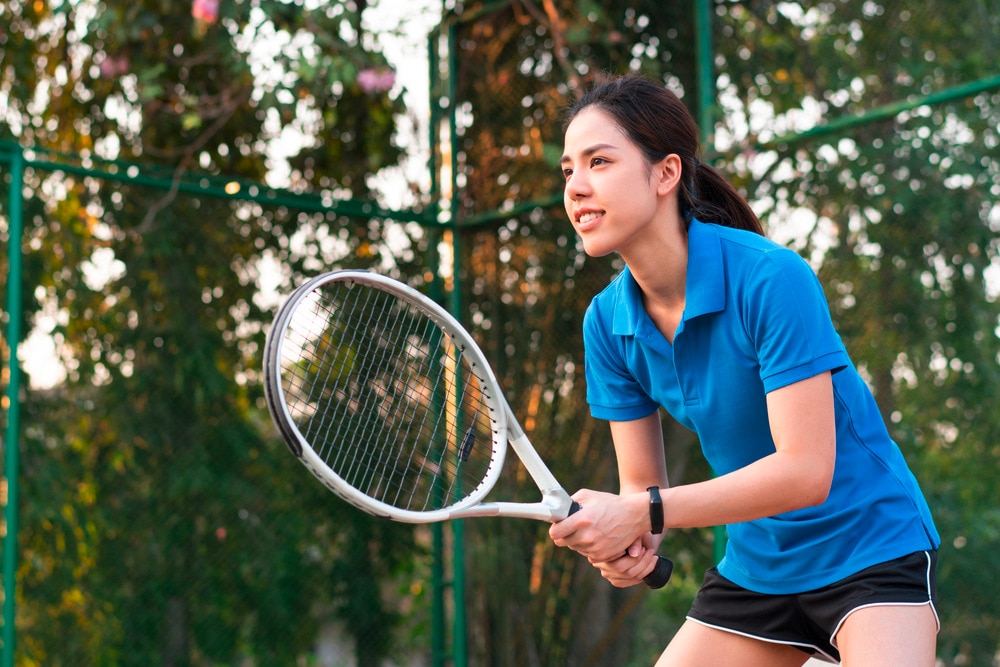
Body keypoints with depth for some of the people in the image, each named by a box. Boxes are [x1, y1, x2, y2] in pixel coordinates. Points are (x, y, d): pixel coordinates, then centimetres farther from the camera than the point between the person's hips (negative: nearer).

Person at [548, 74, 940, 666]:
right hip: (754, 568, 6)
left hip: (870, 549, -6)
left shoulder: (772, 279, -24)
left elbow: (805, 470, -27)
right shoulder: (606, 323, -5)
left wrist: (644, 513, -30)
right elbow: (641, 482, 0)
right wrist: (628, 546, -23)